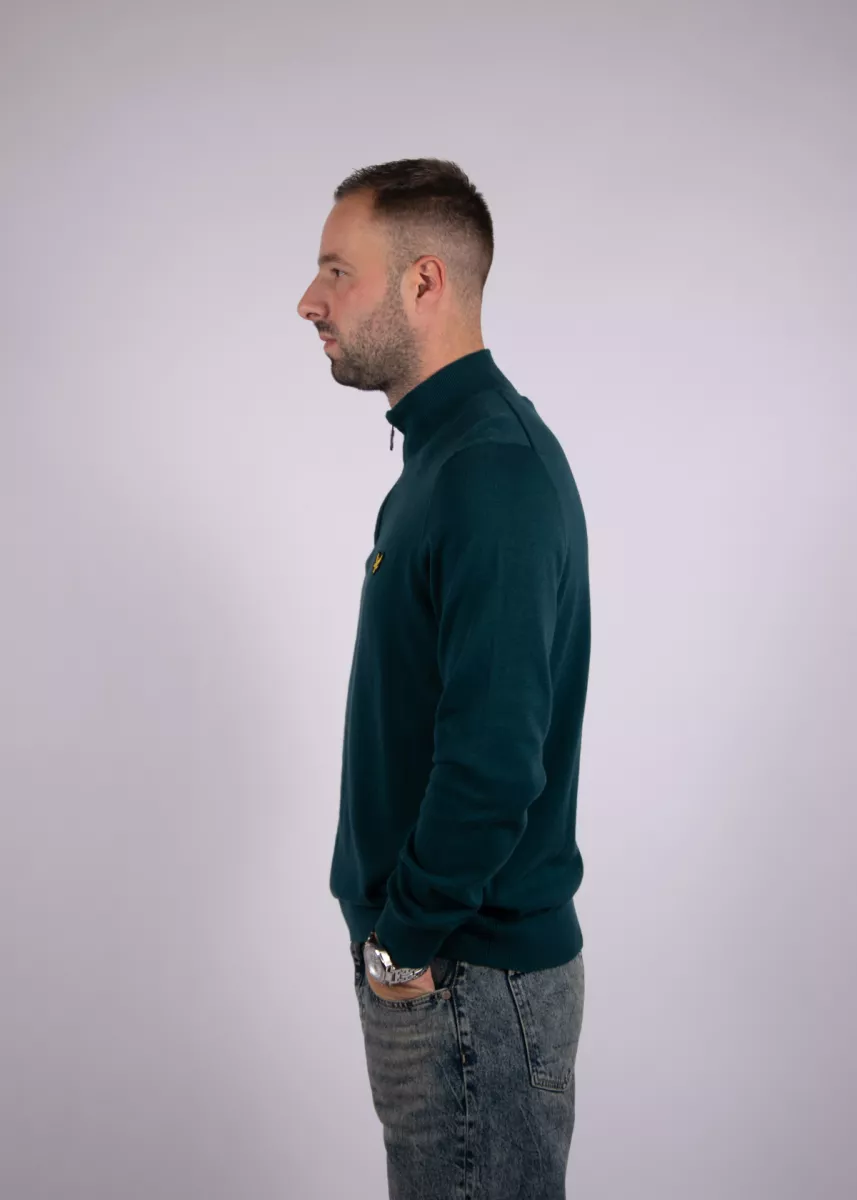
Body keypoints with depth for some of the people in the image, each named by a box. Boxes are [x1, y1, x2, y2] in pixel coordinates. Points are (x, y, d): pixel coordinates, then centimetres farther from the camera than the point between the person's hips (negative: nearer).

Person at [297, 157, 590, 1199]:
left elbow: (495, 759, -29)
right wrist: (396, 923, 14)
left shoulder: (490, 469, -23)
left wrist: (408, 940, -16)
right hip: (430, 944, 9)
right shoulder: (447, 447, 10)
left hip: (469, 970, -9)